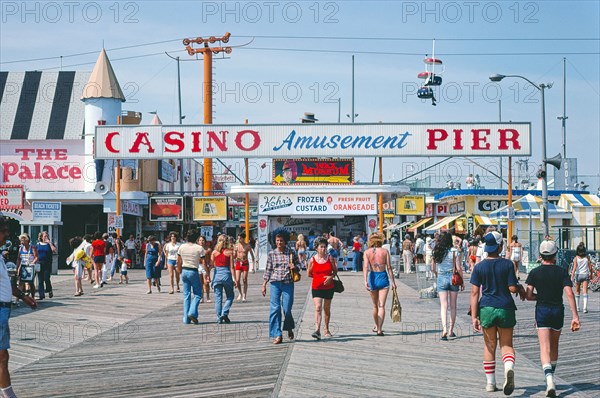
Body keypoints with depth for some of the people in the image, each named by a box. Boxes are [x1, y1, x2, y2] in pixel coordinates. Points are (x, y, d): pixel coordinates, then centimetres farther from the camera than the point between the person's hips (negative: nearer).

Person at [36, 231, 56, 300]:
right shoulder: (38, 245, 10)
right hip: (40, 264, 2)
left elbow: (54, 251, -14)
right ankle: (41, 294, 7)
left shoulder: (50, 244, 4)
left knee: (46, 279, -12)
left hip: (48, 264, -2)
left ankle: (49, 291, 13)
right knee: (40, 280, 2)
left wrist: (49, 242, -14)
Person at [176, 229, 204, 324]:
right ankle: (192, 313, -9)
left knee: (186, 295, 10)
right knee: (197, 294, 9)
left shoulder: (182, 247, 2)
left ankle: (186, 319, 9)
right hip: (193, 272, -4)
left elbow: (178, 262, 8)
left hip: (184, 271, 4)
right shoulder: (199, 248, -9)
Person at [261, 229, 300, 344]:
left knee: (287, 309, -1)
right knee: (275, 308, -6)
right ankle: (277, 335, 0)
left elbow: (298, 265, 13)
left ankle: (289, 328, 29)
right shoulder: (271, 254, 4)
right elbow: (268, 270, 8)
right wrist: (264, 285, 6)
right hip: (275, 283, 1)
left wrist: (295, 267, -10)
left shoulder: (292, 253, 2)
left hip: (288, 283, -1)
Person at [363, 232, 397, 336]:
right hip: (383, 278, -2)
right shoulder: (385, 251, -3)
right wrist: (393, 281, 1)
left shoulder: (367, 252, -1)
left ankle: (377, 326, 34)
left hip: (372, 278, 2)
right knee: (381, 305, -4)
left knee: (375, 305, 18)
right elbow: (389, 268, -4)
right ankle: (379, 329, -14)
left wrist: (365, 281, -17)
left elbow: (366, 267, -11)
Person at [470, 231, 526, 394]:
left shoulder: (479, 267, -2)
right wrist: (521, 288, 15)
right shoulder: (507, 264, -6)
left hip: (487, 309, 1)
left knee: (489, 346, 13)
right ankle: (509, 368, -23)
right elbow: (512, 288, -8)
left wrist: (474, 317, -3)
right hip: (505, 308, -1)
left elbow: (474, 293, -4)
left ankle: (490, 383, 17)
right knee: (506, 344, 8)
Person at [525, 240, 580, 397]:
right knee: (554, 346, 20)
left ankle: (549, 380, -27)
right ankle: (550, 377, 32)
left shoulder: (535, 272, -3)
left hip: (542, 310, -2)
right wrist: (575, 316, -13)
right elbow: (569, 294, -12)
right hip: (558, 310, 2)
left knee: (545, 348, -7)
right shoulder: (562, 272, -3)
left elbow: (529, 295, -8)